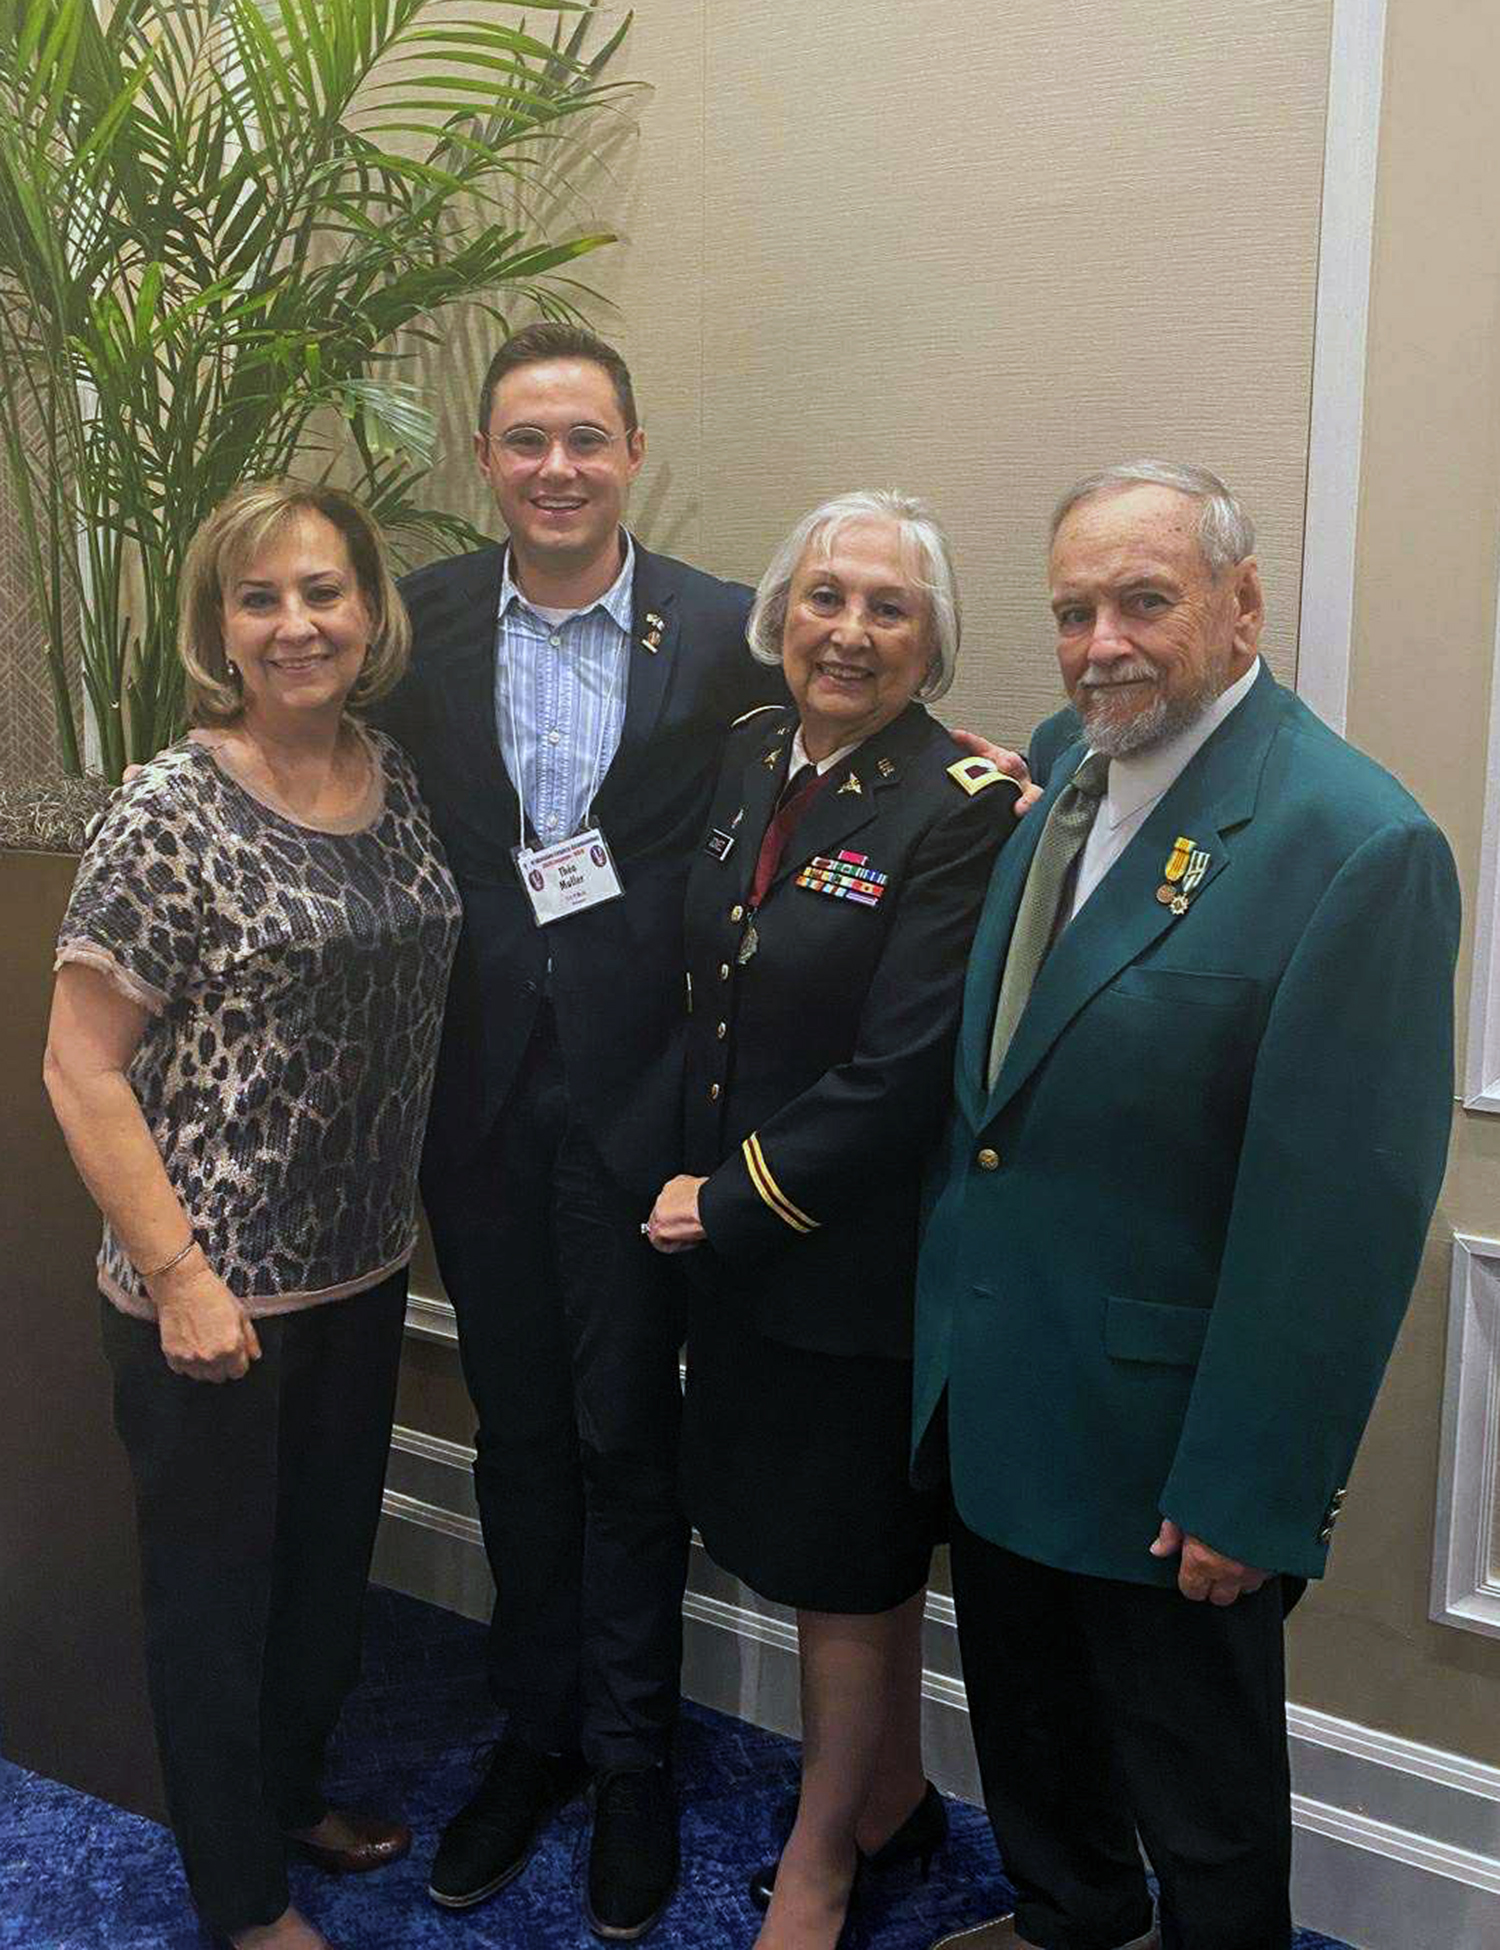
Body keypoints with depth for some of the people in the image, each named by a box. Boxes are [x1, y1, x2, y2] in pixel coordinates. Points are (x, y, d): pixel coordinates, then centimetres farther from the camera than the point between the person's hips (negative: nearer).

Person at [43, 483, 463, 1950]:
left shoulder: (393, 781, 2)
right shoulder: (172, 812, -16)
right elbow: (80, 1068, -15)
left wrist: (397, 1217, 10)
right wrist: (179, 1276, -18)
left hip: (364, 1267, 6)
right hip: (216, 1296, -6)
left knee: (331, 1556, 22)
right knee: (218, 1584, 12)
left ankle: (296, 1795, 48)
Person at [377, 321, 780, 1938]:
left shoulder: (720, 633, -5)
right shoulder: (422, 625, 1)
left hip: (638, 1094, -2)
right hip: (483, 1093, 2)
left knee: (628, 1438, 9)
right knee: (517, 1430, 16)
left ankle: (631, 1762, 29)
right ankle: (534, 1731, 35)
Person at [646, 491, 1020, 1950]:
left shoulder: (963, 806, -18)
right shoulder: (750, 754, 3)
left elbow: (901, 1074, -20)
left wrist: (736, 1202, -13)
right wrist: (703, 1182, 4)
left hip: (860, 1253, -6)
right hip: (733, 1226, 6)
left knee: (846, 1564, 12)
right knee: (851, 1551, 20)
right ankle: (895, 1795, 42)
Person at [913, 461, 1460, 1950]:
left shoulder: (1358, 846, -22)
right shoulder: (1057, 769, 3)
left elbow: (1341, 1212, -22)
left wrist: (1250, 1493, -20)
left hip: (1164, 1437, -7)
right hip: (987, 1394, 7)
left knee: (1200, 1799, 15)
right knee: (1027, 1723, 28)